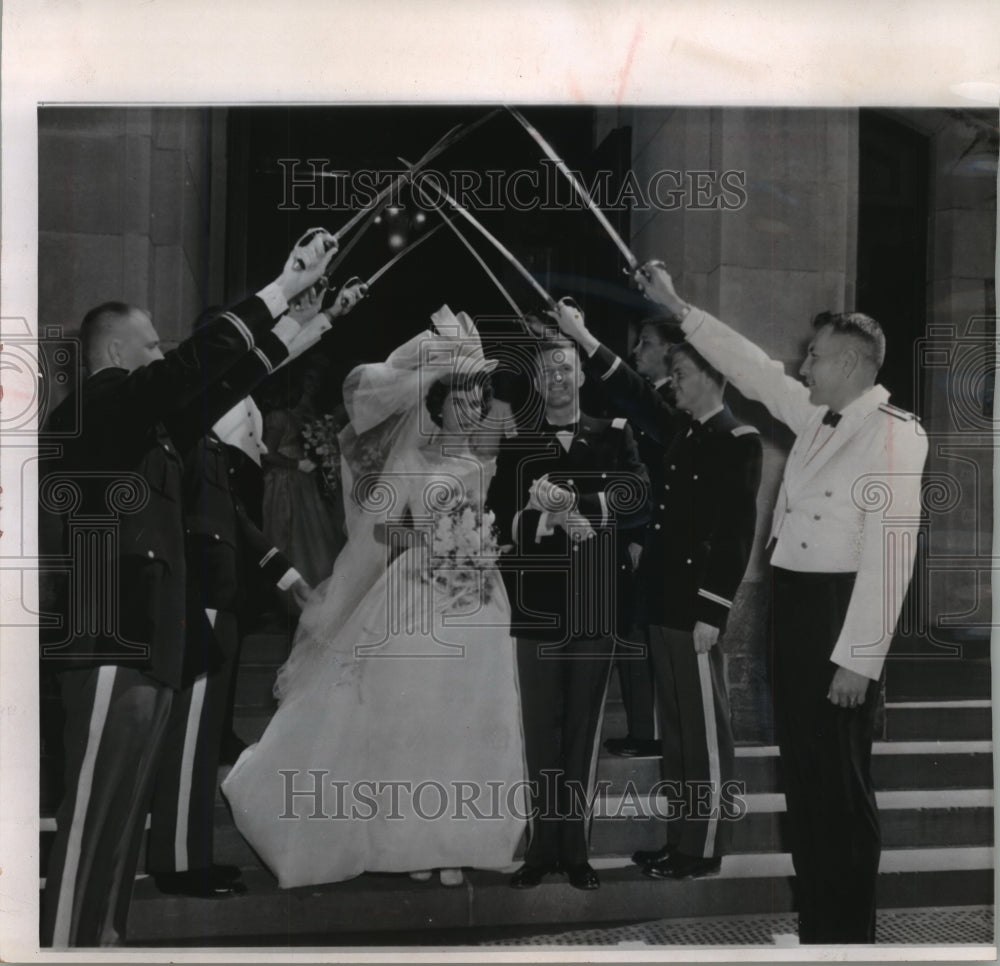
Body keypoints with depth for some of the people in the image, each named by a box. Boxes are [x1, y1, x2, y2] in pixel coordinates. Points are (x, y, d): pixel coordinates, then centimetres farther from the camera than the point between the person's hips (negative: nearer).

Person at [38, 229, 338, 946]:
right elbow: (193, 364, -19)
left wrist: (299, 320, 22)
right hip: (113, 650, -10)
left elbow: (221, 386, 25)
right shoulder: (94, 407, -7)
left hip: (145, 648, 10)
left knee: (123, 816, 13)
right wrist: (283, 287, -17)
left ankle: (102, 939, 21)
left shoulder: (139, 423, 18)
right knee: (93, 816, -7)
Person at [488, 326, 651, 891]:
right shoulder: (517, 447, 11)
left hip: (597, 609, 0)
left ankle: (576, 849, 14)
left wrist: (572, 500, -19)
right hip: (539, 608, 0)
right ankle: (543, 847, 13)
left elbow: (640, 500, -6)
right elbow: (502, 521, 2)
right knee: (541, 732, 4)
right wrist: (551, 521, -16)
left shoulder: (614, 437, 9)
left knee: (584, 732, 5)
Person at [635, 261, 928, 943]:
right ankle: (815, 920, 28)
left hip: (842, 608, -8)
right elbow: (754, 368, 21)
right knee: (802, 765, 14)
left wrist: (858, 658, -20)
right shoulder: (815, 415, 9)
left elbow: (889, 553, -19)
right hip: (793, 601, 8)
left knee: (840, 777, 0)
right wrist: (677, 307, 21)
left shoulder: (893, 433, -15)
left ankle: (850, 931, 16)